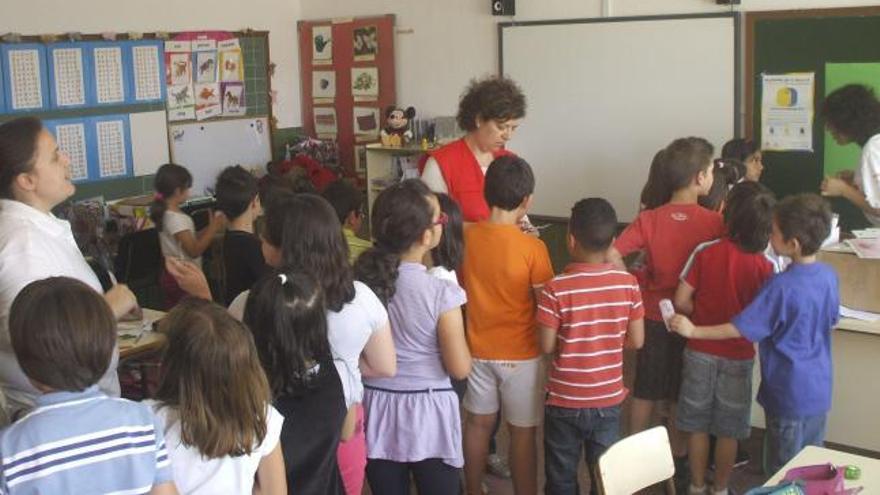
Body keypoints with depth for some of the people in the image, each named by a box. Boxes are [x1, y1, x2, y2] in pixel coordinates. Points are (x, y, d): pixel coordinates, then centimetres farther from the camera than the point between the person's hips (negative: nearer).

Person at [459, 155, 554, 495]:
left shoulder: (466, 238, -6)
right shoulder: (532, 247, -19)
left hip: (477, 349, 4)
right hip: (520, 354, -4)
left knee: (478, 423, 19)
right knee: (522, 432, 9)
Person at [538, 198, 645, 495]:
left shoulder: (556, 288, -18)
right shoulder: (628, 284, -9)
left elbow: (547, 346, -13)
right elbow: (636, 341, -2)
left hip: (564, 400, -2)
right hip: (608, 398, 2)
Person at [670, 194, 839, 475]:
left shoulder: (782, 287, -24)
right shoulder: (829, 275, -4)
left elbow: (739, 329, -21)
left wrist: (693, 331, -12)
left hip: (789, 396, -6)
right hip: (819, 391, 7)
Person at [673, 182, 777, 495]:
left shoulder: (704, 253, -13)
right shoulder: (765, 266, -14)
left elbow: (681, 302, -12)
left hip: (700, 352, 0)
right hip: (738, 357, 0)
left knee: (698, 425, 14)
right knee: (728, 429, 14)